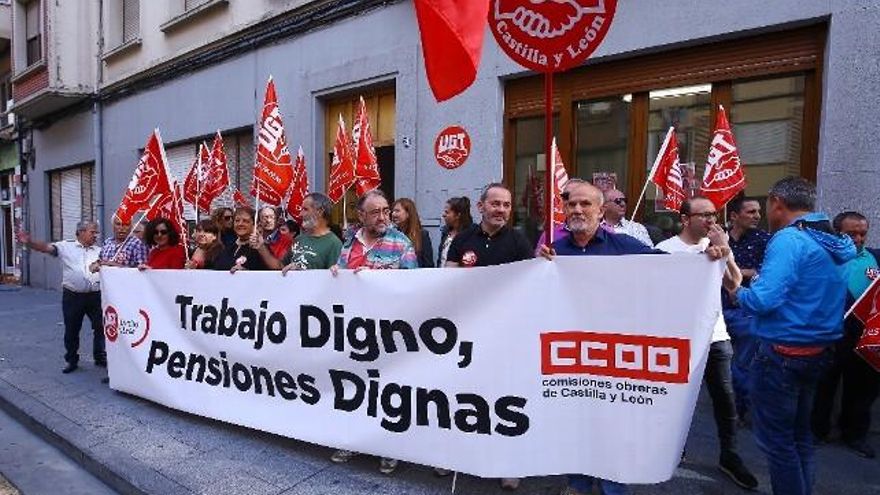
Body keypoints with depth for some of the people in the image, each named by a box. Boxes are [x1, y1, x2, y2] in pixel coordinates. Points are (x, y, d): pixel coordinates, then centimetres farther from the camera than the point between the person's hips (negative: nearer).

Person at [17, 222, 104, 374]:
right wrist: (29, 242, -27)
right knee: (71, 330, 10)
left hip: (95, 295, 1)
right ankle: (72, 360, 26)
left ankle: (100, 357, 20)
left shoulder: (99, 251, 10)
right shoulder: (66, 246, 3)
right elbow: (46, 248, -10)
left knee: (101, 327, 5)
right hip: (72, 296, -1)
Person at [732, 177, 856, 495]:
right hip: (819, 352, 9)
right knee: (799, 434, 20)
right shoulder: (837, 244, 8)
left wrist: (737, 292, -6)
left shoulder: (789, 239, -18)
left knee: (776, 439, 4)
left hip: (782, 353, -9)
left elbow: (762, 299, -26)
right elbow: (832, 299, 17)